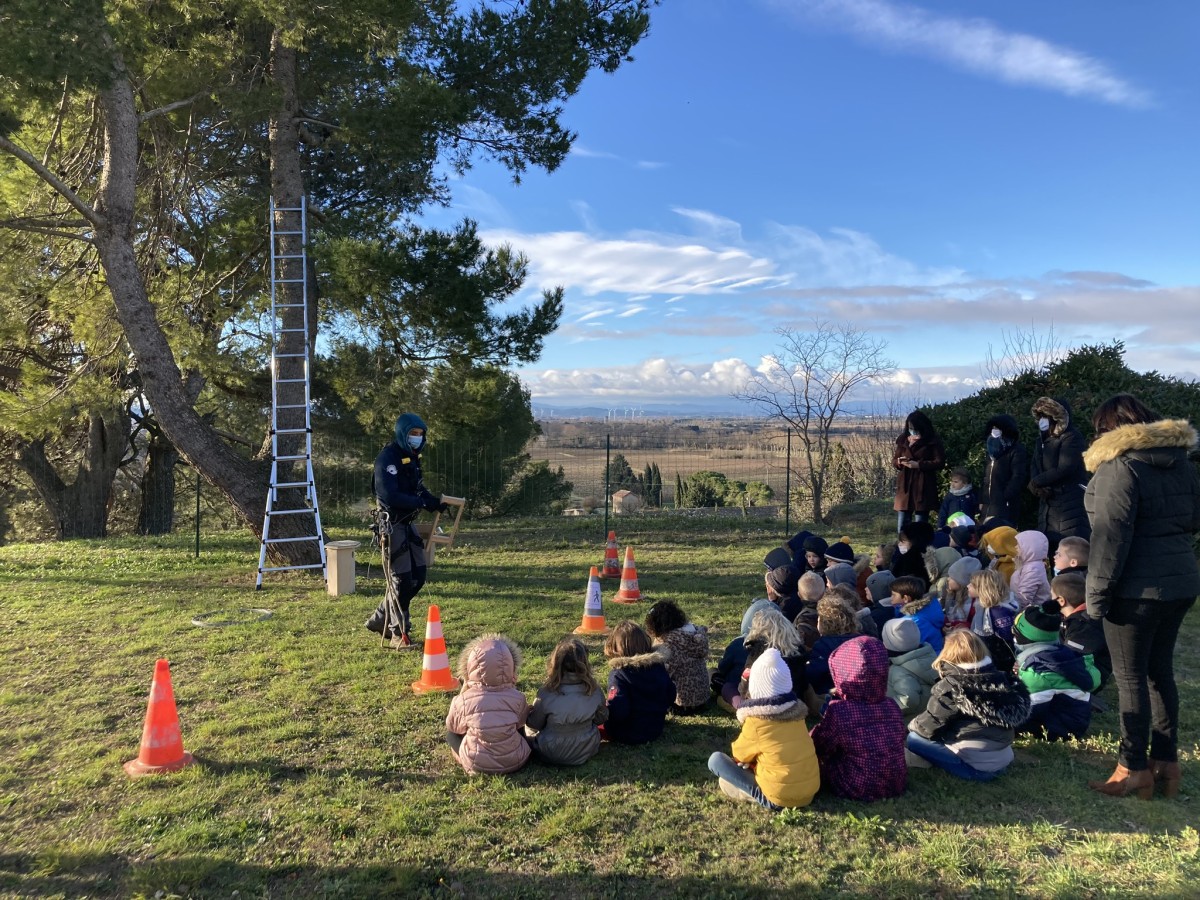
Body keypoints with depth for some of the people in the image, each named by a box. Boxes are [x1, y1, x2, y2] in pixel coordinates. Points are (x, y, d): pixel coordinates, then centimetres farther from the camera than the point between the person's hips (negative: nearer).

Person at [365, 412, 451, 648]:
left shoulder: (412, 457, 14)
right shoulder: (388, 458, -16)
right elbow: (389, 495, -26)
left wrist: (435, 501, -2)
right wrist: (423, 502, -27)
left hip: (408, 524, 9)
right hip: (392, 525, -9)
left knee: (417, 577, 11)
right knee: (401, 579, -4)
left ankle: (380, 620, 25)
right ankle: (399, 634, 7)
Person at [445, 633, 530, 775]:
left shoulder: (464, 700, -15)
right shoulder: (517, 698, -12)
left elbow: (453, 726, 6)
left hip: (476, 764, -1)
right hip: (515, 762, 2)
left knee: (450, 734, 19)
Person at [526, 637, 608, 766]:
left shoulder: (546, 694, -25)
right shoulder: (594, 690, -17)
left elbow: (534, 724, -9)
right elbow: (601, 719, 1)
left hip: (551, 755, -3)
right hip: (587, 752, 3)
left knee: (526, 728, 24)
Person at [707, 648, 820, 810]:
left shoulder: (756, 721, -13)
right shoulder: (796, 710, 3)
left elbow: (739, 755, 3)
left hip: (778, 798, -7)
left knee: (716, 759, -1)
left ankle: (758, 795, -5)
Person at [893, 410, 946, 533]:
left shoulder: (932, 441, -3)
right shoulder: (903, 440, 10)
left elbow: (940, 463, -7)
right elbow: (894, 460, 16)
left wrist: (919, 465, -16)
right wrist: (899, 462, -8)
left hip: (923, 487, -4)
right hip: (905, 486, 4)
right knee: (902, 525, 3)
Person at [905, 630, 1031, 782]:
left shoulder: (950, 687, -16)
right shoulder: (1001, 678, 2)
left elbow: (929, 726, -10)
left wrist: (912, 725, 13)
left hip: (976, 768, -7)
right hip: (1004, 761, 8)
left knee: (913, 738, 0)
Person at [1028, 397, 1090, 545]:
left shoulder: (1071, 437, -10)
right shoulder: (1043, 438, 17)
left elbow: (1064, 470, -19)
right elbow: (1034, 465, 10)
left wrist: (1035, 482, -9)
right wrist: (1038, 487, -10)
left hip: (1070, 504, -8)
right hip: (1047, 503, 9)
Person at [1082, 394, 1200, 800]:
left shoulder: (1119, 465, -15)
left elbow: (1111, 536, -19)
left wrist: (1097, 593, -14)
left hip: (1138, 589, -8)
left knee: (1130, 676, 2)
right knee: (1160, 671, 16)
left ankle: (1135, 768, 10)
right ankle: (1166, 762, 23)